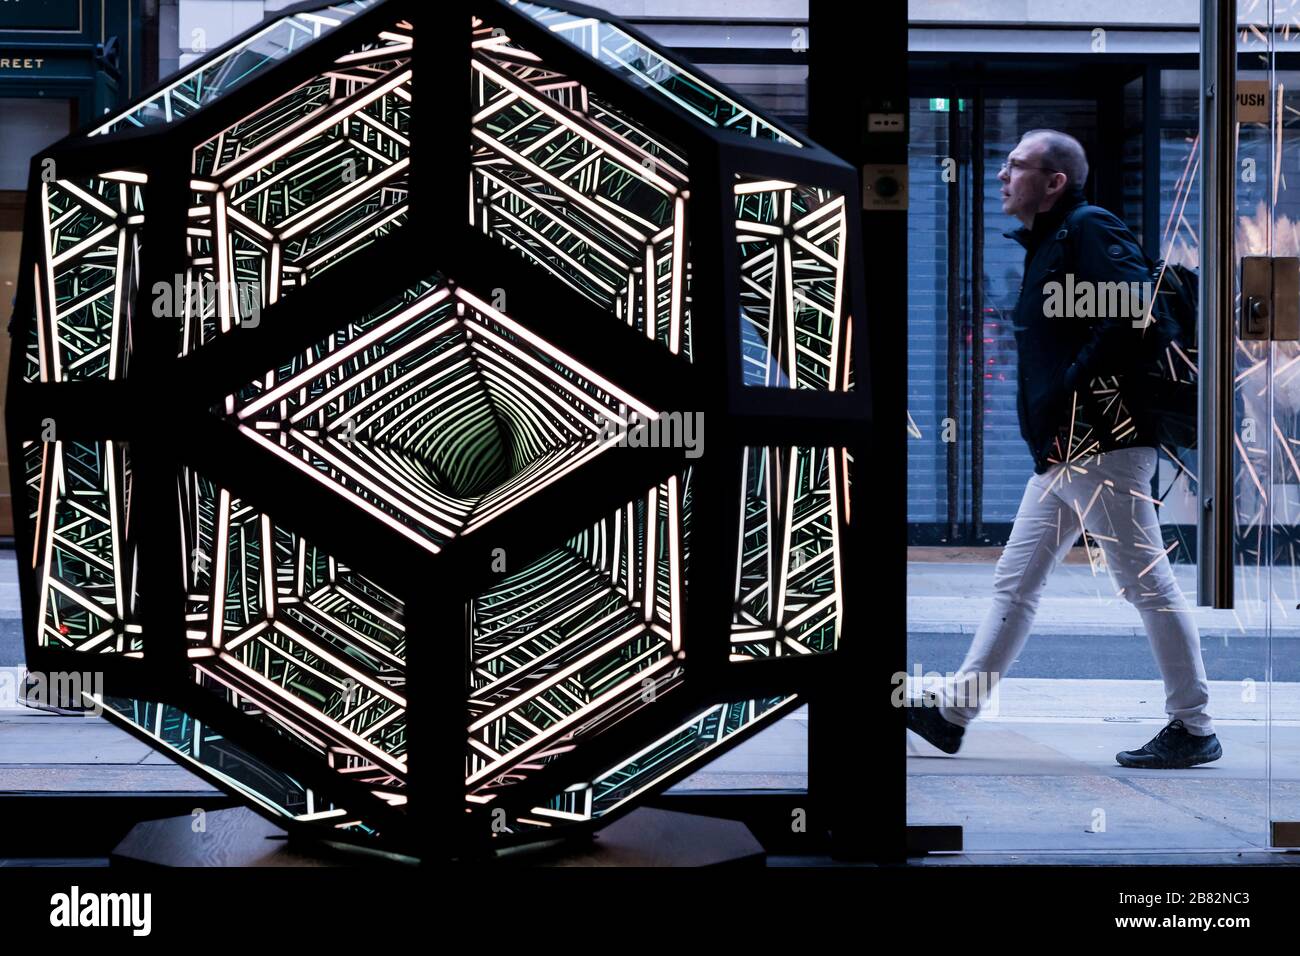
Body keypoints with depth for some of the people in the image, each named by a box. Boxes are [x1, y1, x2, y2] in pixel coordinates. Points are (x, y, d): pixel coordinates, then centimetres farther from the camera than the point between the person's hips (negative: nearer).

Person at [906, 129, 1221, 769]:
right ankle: (952, 713, 16)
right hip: (1062, 453, 10)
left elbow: (1132, 314, -23)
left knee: (1147, 583, -4)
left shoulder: (1089, 230, -9)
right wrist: (1047, 424, 13)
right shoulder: (1044, 246, 21)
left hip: (1104, 446, -10)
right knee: (1015, 582, 11)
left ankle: (1193, 728, 4)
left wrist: (1072, 394, -21)